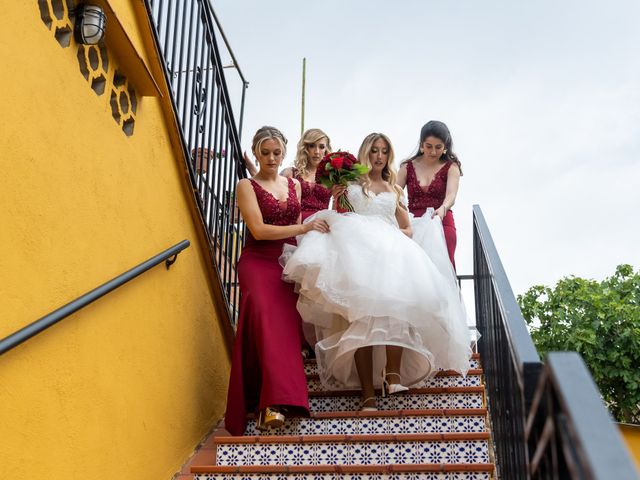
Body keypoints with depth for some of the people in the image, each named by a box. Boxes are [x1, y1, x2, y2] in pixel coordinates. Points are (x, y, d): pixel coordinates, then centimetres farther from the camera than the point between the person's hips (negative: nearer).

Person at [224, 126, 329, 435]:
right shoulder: (247, 186, 2)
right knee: (265, 319, -28)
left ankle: (270, 404, -9)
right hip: (258, 262, -4)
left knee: (287, 325, -13)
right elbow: (258, 230, -10)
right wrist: (304, 228, -13)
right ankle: (274, 402, -36)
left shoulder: (294, 185, 17)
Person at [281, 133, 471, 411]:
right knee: (362, 311, -23)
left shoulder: (393, 189, 30)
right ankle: (368, 392, -30)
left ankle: (393, 374, -38)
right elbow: (336, 218, 17)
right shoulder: (351, 182, 22)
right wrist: (337, 198, -1)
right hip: (357, 248, -2)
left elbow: (407, 229, 28)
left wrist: (391, 236, 7)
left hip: (389, 250, 3)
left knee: (396, 300, -30)